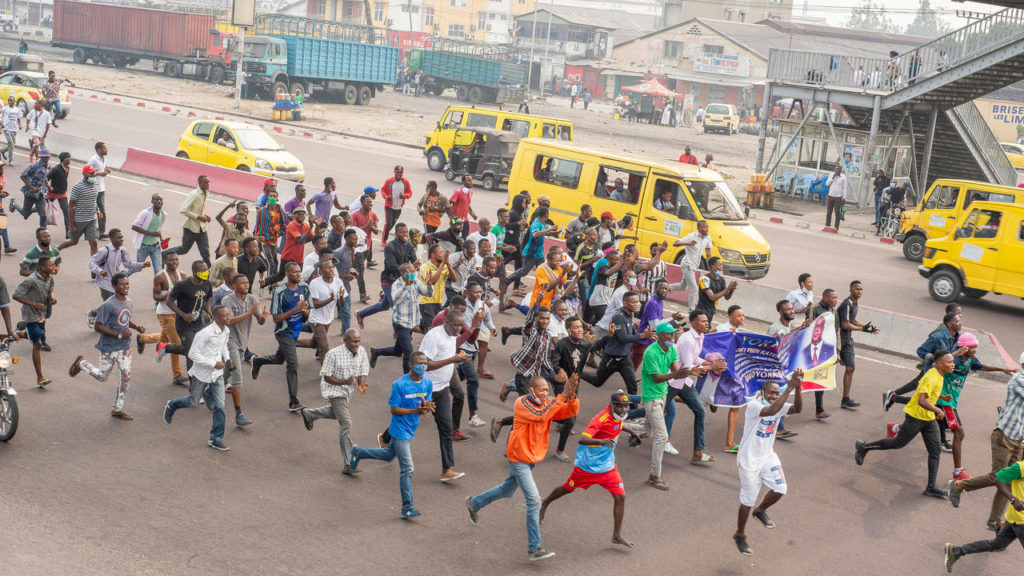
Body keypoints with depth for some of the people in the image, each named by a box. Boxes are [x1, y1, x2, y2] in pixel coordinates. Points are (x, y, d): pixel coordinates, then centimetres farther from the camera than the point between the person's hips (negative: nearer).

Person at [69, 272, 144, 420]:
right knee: (102, 376, 7)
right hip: (109, 348, -6)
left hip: (125, 347, 6)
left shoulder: (128, 302, 4)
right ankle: (81, 363, 34)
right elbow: (97, 326, -19)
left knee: (126, 377, 4)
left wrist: (136, 327, 1)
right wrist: (119, 334, -24)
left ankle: (117, 410, 16)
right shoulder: (108, 305, -20)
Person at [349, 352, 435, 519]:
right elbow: (394, 409, -18)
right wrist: (415, 411, -30)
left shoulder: (427, 383, -2)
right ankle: (407, 509, -2)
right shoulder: (399, 385, -21)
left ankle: (358, 452, 52)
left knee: (388, 455, 28)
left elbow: (426, 404, 5)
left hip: (411, 430, 7)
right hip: (400, 431, -7)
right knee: (406, 469, -8)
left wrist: (428, 408, -20)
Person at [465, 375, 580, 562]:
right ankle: (534, 549, -10)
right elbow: (540, 416, -39)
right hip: (518, 458, -8)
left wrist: (571, 396, -35)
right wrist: (563, 396, -42)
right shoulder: (522, 403, -21)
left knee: (507, 490, 26)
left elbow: (572, 411, -15)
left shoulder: (549, 404, -4)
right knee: (534, 501, -14)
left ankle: (474, 503, 51)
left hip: (532, 458, 8)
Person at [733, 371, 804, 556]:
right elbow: (771, 410, -43)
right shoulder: (753, 406, -23)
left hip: (768, 456, 6)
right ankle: (740, 536, 21)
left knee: (780, 489, -3)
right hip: (749, 459, -6)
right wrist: (790, 387, -44)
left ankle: (761, 511, 29)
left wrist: (797, 388, -35)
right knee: (748, 500, 1)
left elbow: (797, 409, -20)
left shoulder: (779, 405, -2)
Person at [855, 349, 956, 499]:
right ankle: (864, 447, 24)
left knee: (935, 451, 3)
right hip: (916, 416, -9)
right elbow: (921, 401, -33)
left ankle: (931, 487, 5)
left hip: (929, 419, 9)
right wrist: (938, 411, -23)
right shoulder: (931, 378, -25)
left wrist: (942, 396, 11)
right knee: (897, 443, 5)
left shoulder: (938, 375, 5)